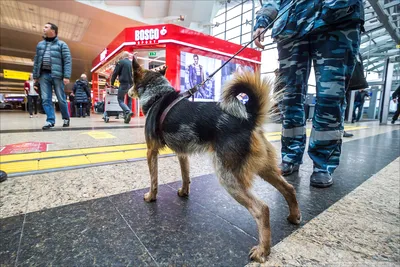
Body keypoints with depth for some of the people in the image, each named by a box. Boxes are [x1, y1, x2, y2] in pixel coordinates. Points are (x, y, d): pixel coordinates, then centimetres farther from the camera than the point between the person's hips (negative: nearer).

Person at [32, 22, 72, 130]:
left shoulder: (61, 44, 5)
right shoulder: (40, 44, 19)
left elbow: (68, 61, -4)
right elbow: (36, 61, 19)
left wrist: (66, 76, -14)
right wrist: (35, 75, 12)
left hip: (57, 75, -4)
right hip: (43, 75, 5)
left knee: (61, 99, 0)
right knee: (46, 99, -3)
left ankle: (66, 118, 16)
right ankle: (50, 120, -1)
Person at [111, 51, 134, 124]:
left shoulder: (121, 62, 2)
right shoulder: (132, 63, 16)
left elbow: (115, 73, -1)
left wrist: (112, 83, 6)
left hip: (124, 84, -5)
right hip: (131, 84, 5)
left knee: (120, 100, -1)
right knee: (129, 101, 9)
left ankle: (128, 112, -25)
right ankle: (127, 116, 6)